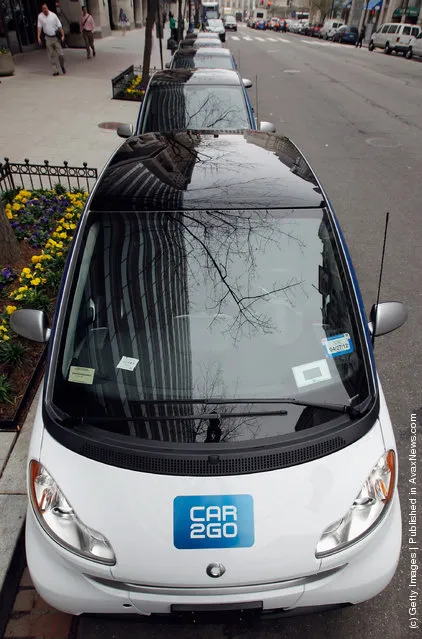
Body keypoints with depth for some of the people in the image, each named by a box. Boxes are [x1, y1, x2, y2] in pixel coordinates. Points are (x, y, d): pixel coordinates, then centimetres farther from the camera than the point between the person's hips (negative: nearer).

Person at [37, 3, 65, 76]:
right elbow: (39, 27, 2)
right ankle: (55, 71, 6)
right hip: (48, 38, 1)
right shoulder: (40, 16, 1)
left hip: (56, 37, -1)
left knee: (60, 54, -5)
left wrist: (62, 35, -10)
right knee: (52, 55, 0)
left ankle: (62, 66, 23)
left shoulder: (53, 15, -1)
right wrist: (38, 37, -7)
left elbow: (59, 26, 0)